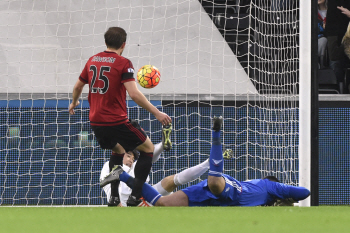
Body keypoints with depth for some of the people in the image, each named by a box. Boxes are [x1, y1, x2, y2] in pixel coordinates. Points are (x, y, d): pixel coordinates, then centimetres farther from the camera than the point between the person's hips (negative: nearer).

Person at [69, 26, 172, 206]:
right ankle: (135, 197, 0)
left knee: (118, 150, 32)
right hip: (116, 122, -7)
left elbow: (78, 86, 21)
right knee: (148, 149, 10)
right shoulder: (123, 63, -11)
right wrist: (156, 113, -16)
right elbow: (133, 93, -21)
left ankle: (114, 197, 24)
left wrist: (74, 103, 42)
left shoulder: (92, 61, 8)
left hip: (96, 122, 7)